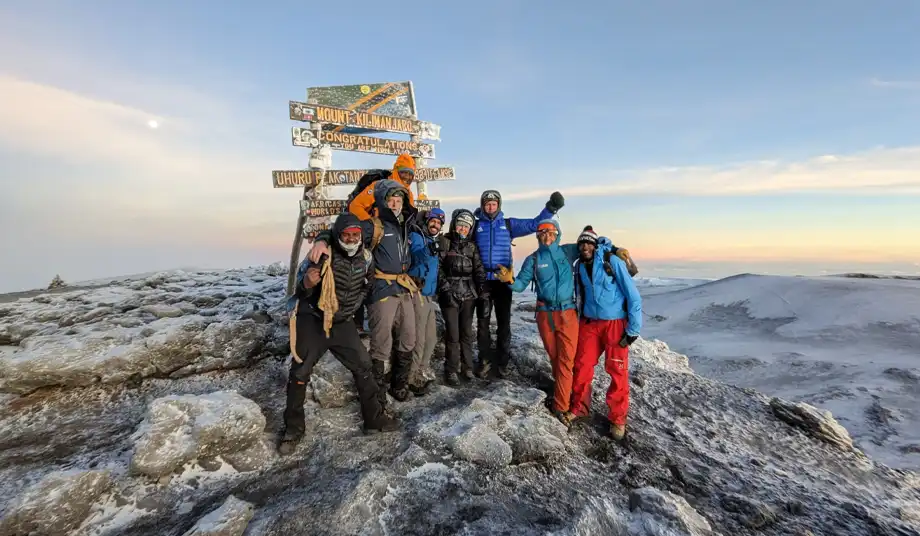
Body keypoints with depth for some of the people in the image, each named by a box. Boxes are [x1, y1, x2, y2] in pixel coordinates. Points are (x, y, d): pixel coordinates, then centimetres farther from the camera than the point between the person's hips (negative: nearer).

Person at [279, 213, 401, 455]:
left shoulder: (365, 258, -4)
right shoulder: (322, 256, -20)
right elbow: (300, 288, -16)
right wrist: (306, 284, -36)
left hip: (342, 322, 4)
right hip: (312, 320, -4)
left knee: (363, 366, 3)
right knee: (300, 373, -1)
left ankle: (374, 419, 18)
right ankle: (293, 429, 18)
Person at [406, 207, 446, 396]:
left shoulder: (435, 242, 19)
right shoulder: (416, 236, -8)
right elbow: (416, 255, -29)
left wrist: (436, 291, 22)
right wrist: (427, 252, -48)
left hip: (429, 295, 9)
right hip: (418, 293, -9)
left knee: (431, 337, 16)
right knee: (418, 339, -5)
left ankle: (423, 372, 32)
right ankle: (412, 378, 8)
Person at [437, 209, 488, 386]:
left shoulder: (472, 247, 10)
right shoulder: (444, 242, 0)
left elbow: (479, 271, 4)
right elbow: (438, 267, -6)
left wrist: (484, 295, -6)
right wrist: (445, 288, -14)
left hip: (469, 295, 3)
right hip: (450, 295, -3)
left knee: (467, 333, 9)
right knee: (453, 335, -4)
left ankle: (467, 367, 23)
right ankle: (451, 371, 10)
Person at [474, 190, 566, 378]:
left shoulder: (509, 224, 6)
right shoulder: (476, 226, 6)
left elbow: (534, 224, 4)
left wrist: (550, 208, -5)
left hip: (503, 280, 0)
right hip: (482, 281, 0)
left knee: (504, 322, 7)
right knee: (483, 323, 7)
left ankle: (502, 361, 21)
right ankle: (485, 361, 20)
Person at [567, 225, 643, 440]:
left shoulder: (613, 261, -13)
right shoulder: (579, 267, 3)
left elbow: (633, 295, -12)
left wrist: (633, 329, -12)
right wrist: (581, 319, 16)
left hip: (615, 323, -4)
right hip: (589, 322, 5)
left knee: (617, 371, 0)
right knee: (582, 366, 5)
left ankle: (617, 418, 18)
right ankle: (580, 407, 25)